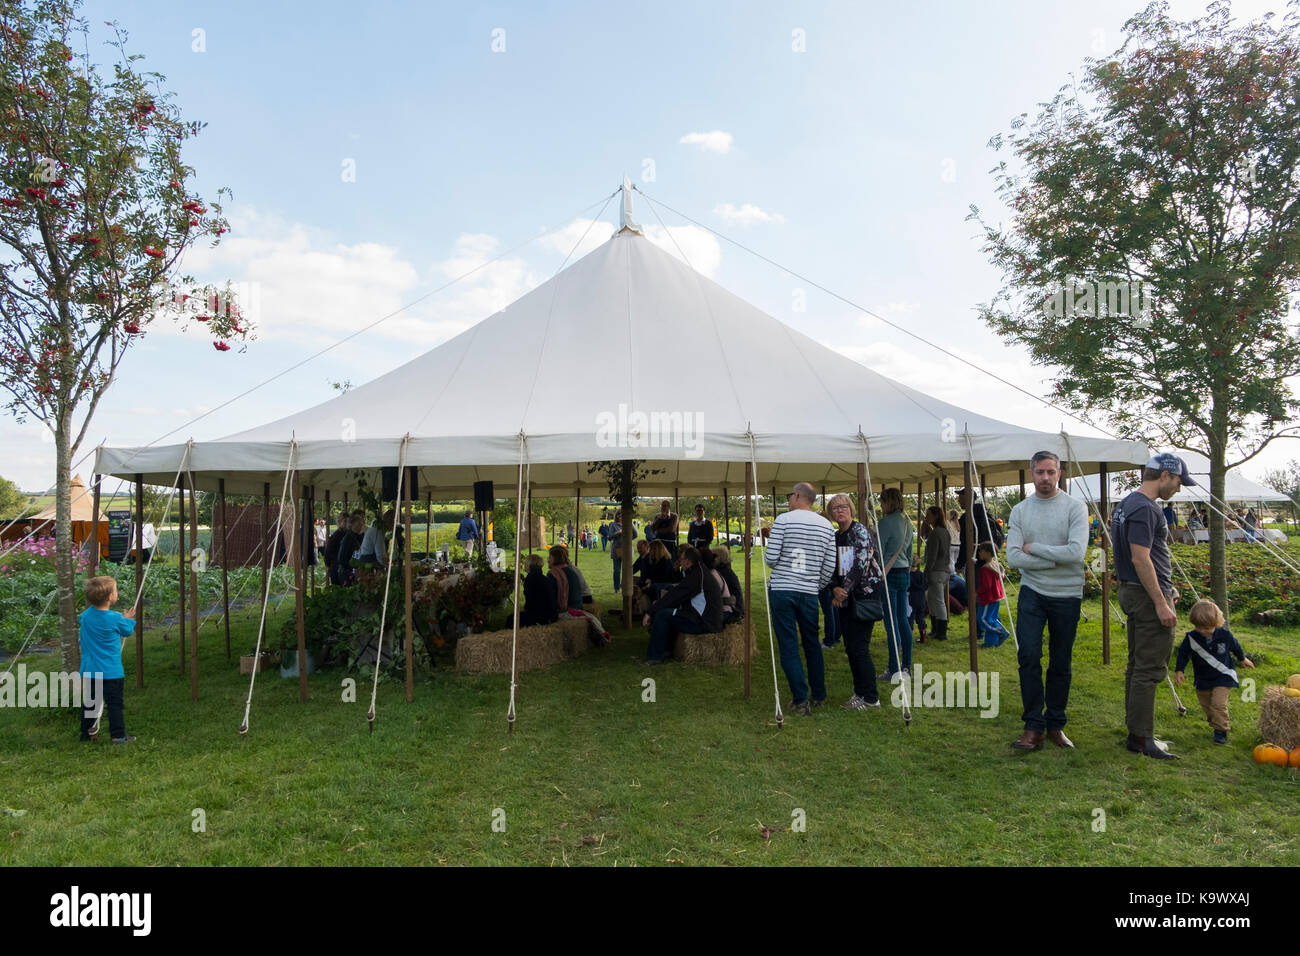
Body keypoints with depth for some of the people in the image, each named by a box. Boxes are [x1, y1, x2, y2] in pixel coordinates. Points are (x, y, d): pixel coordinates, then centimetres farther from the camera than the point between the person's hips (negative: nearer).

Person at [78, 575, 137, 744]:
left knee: (90, 702, 17)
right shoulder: (115, 619, -17)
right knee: (115, 703, 0)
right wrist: (128, 619, 21)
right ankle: (118, 735, 2)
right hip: (111, 671, -5)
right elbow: (127, 630, 1)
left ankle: (87, 732, 26)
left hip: (89, 671, 6)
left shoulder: (86, 615, -2)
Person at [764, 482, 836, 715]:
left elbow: (771, 558, -11)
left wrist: (766, 555, 12)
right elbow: (829, 567, 5)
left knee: (788, 647, 2)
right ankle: (819, 696, 26)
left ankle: (801, 700, 3)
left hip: (781, 589, -4)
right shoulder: (826, 526, 6)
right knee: (812, 645, 17)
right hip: (809, 593, 4)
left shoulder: (783, 520, -7)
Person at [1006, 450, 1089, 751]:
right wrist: (1054, 560, -13)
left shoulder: (1075, 507, -4)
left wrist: (1034, 548, -11)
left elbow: (1076, 552, -18)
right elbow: (1013, 556, -6)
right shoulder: (1020, 510, 4)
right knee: (1028, 656, -10)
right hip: (1032, 593, 1)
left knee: (1060, 664, 9)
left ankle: (1055, 724, 22)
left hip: (1067, 595, -1)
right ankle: (1033, 726, -2)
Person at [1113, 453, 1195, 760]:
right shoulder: (1144, 509, -17)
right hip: (1148, 596, -10)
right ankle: (1142, 738, -1)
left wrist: (1165, 589, 23)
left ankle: (1136, 733, 20)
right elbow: (1141, 559, -22)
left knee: (1138, 665, 13)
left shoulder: (1127, 504, 14)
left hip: (1133, 592, 11)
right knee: (1149, 669, -6)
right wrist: (1161, 602, -20)